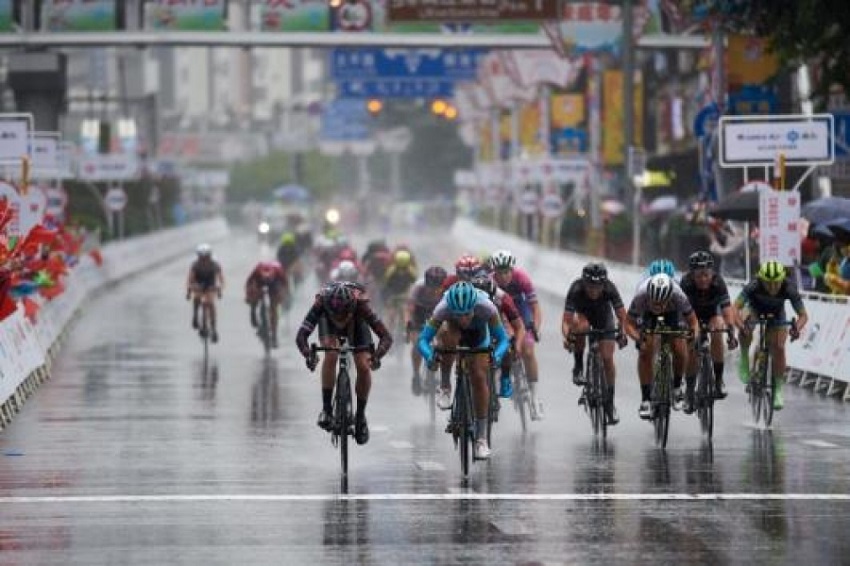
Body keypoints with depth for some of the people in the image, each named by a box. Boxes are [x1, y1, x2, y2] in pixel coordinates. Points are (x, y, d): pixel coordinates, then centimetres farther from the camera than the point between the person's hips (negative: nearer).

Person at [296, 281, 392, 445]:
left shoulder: (360, 304, -41)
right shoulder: (321, 303, -41)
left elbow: (386, 337, -43)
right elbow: (301, 336, -45)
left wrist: (376, 356, -61)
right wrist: (308, 355, -64)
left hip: (356, 323, 0)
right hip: (328, 323, 0)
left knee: (363, 367, -15)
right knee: (331, 355, -29)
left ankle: (360, 415, 7)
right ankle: (326, 408, -18)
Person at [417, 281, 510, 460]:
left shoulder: (486, 307, -39)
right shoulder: (443, 309, -39)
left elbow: (503, 339, -34)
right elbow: (423, 339, -39)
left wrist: (497, 355, -54)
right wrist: (429, 355, -59)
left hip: (478, 333, 0)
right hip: (453, 329, 0)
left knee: (479, 378, -11)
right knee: (447, 335, -35)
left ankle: (481, 438, -2)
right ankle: (445, 384, -12)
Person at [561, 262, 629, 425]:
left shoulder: (610, 288, -33)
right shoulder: (576, 289, -35)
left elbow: (622, 317, -33)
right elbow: (566, 320, -39)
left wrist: (622, 333, -50)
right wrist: (567, 337, -57)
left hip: (603, 316, 1)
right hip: (583, 313, -1)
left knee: (607, 358, -9)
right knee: (581, 326, -38)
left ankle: (610, 403, 3)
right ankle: (578, 367, -17)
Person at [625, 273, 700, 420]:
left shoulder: (678, 296, -39)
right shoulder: (641, 296, -39)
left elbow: (693, 321, -25)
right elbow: (629, 323, -30)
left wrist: (694, 334, -46)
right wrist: (638, 338, -50)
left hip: (673, 314, 0)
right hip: (647, 315, 0)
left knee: (680, 350, -16)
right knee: (645, 351, -17)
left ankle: (677, 387, 11)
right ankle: (645, 400, -8)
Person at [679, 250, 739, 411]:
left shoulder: (718, 282, -32)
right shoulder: (686, 283, -33)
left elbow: (727, 309, -40)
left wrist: (731, 334, -53)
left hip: (712, 312, 0)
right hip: (692, 313, 0)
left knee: (716, 335, -28)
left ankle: (718, 380, -14)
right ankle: (689, 392, 3)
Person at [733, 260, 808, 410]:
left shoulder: (789, 289, -35)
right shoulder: (753, 286, -38)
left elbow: (803, 315, -32)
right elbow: (735, 308, -43)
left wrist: (797, 328, -54)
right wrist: (741, 325, -61)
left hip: (776, 314, 1)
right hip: (754, 309, -1)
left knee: (778, 347, -14)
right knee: (745, 328, -34)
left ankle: (778, 391, 1)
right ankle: (744, 360, -11)